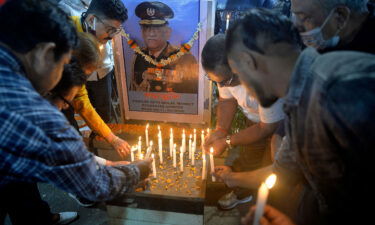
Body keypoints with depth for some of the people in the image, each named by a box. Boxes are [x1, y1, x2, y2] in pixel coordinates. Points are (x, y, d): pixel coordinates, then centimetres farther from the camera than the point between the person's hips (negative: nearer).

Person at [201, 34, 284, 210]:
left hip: (280, 123, -5)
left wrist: (227, 141, -24)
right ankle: (241, 193, 48)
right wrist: (220, 130, -17)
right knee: (247, 159, 19)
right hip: (255, 119, 6)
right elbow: (227, 99, -4)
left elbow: (268, 128, -29)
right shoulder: (225, 71, -23)